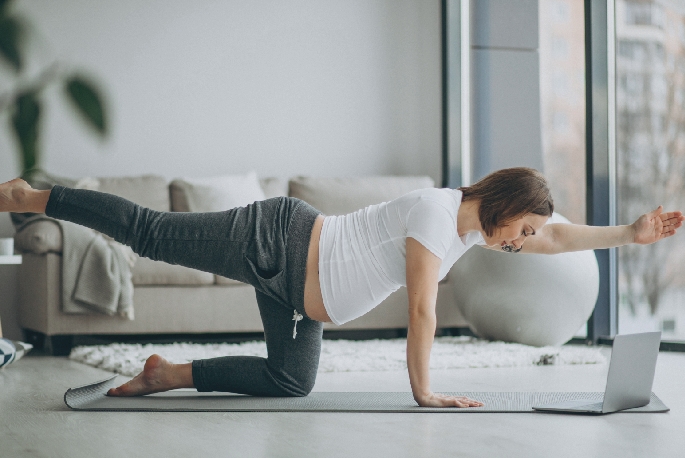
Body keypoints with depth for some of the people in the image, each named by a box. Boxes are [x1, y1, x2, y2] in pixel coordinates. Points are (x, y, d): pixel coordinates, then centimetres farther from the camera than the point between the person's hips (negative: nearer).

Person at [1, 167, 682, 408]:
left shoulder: (475, 220, 4)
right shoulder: (435, 212, -24)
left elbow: (558, 237, 12)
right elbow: (422, 308, -24)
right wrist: (423, 391, -19)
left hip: (294, 290, 9)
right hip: (278, 241, -9)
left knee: (290, 381, 8)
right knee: (149, 232, -1)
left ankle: (168, 375, 15)